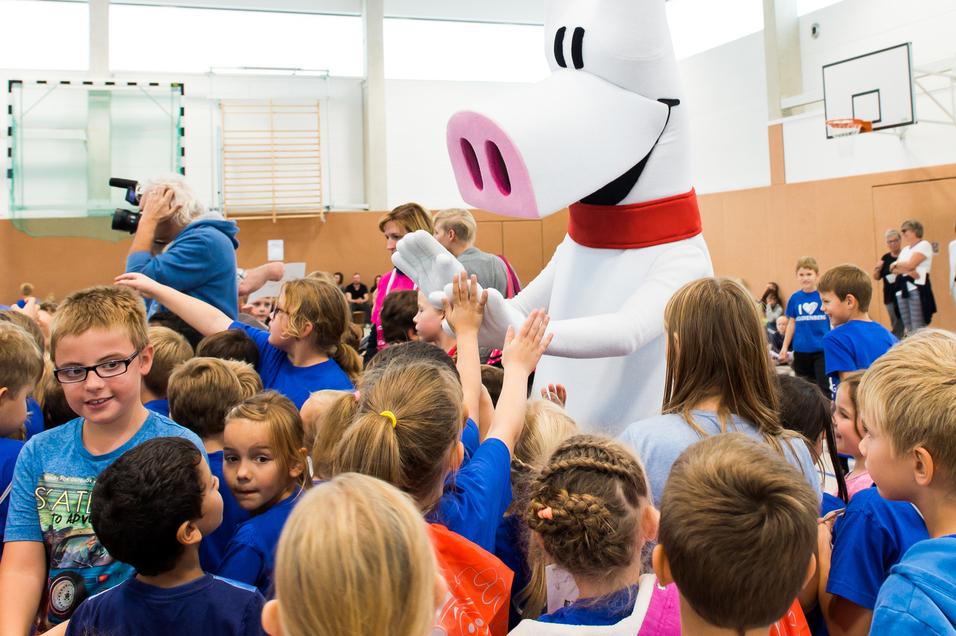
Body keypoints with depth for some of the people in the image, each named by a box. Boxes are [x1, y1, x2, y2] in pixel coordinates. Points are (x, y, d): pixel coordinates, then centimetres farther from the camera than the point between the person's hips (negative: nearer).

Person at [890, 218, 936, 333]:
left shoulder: (924, 245, -1)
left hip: (917, 288, -8)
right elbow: (894, 270, 9)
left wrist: (896, 264, 6)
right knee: (908, 329, 6)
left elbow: (911, 264, -13)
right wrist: (907, 271, -11)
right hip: (902, 290, 8)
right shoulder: (905, 249, 22)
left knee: (918, 329, -14)